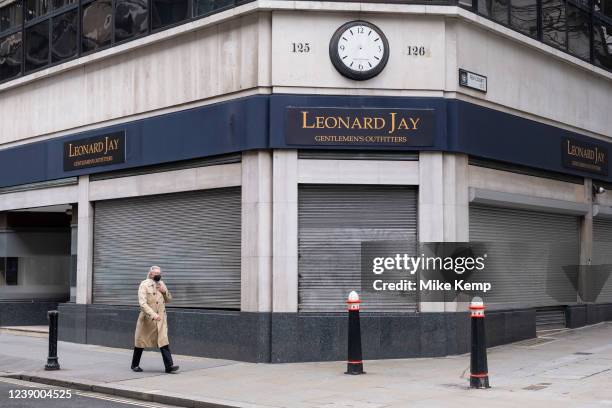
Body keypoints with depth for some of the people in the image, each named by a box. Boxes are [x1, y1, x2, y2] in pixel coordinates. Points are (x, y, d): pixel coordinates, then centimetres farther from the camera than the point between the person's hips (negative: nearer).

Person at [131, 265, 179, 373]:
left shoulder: (161, 284, 10)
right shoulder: (144, 285, -9)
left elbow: (169, 300, 17)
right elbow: (142, 303, -19)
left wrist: (164, 291, -5)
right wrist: (153, 315, -31)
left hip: (161, 319, 4)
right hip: (147, 319, -4)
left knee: (164, 342, -6)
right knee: (141, 341, 9)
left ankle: (169, 366, -11)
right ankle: (135, 365, 25)